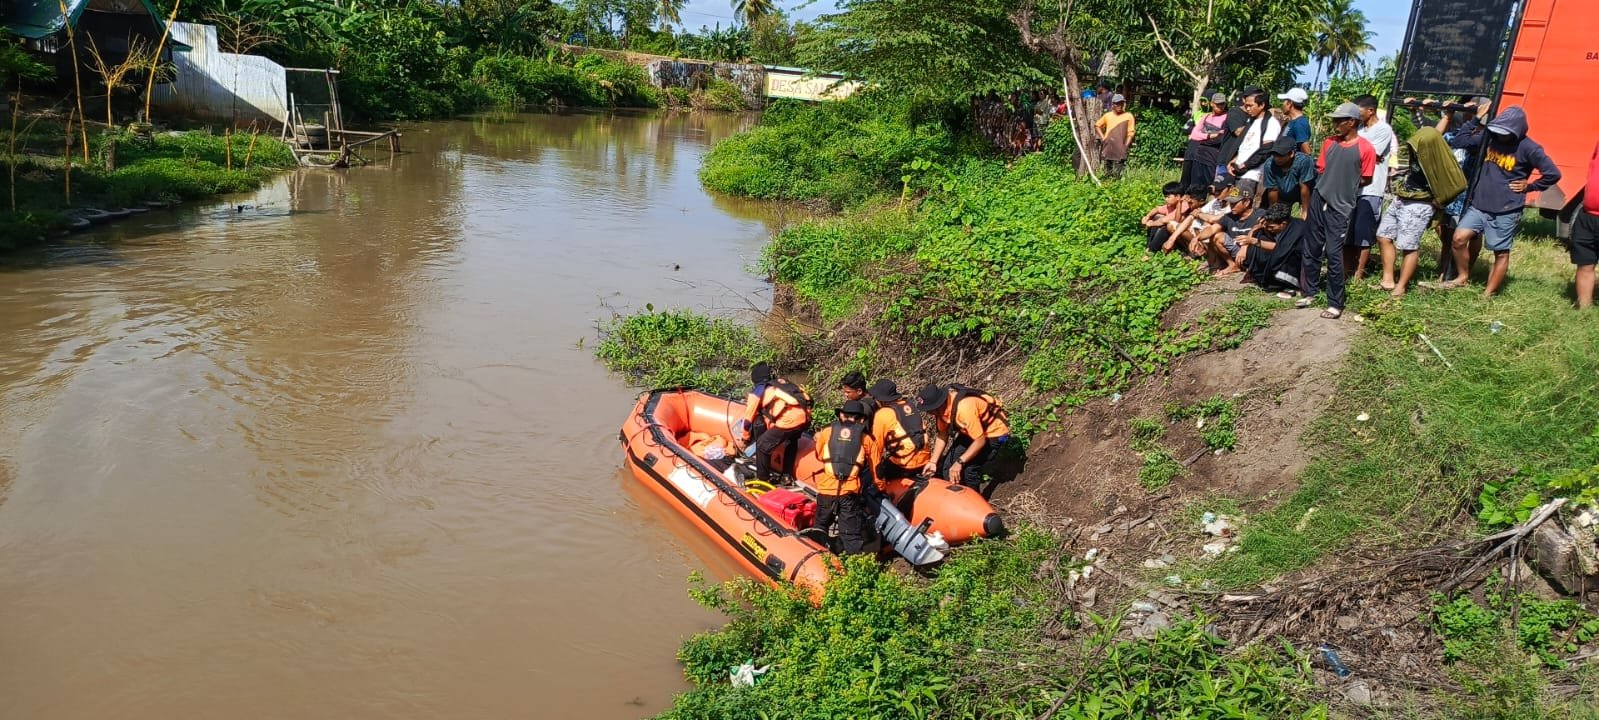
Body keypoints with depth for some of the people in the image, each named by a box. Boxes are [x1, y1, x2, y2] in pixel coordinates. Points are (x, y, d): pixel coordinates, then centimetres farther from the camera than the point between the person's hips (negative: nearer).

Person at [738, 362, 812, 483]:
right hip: (805, 417, 6)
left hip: (789, 420, -6)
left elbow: (748, 420, 20)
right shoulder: (782, 381, 29)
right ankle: (788, 476, 38)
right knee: (792, 441, 35)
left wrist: (746, 439, 36)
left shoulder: (757, 391, 13)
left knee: (762, 446, 13)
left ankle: (762, 480, 21)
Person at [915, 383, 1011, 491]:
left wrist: (960, 462, -30)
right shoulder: (941, 406, -15)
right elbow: (942, 434, -3)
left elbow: (980, 441, -32)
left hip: (995, 431, -8)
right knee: (948, 463, 3)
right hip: (972, 429, 8)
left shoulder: (964, 408, -39)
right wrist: (933, 462, -9)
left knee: (970, 469, -16)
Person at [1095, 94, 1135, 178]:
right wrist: (1102, 137, 10)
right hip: (1108, 148, 3)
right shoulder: (1107, 115, 11)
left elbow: (1131, 133, 1)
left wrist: (1125, 146, -7)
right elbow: (1097, 126, 22)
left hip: (1120, 149, -3)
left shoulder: (1128, 116, 2)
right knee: (1107, 173, 8)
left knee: (1117, 173, -10)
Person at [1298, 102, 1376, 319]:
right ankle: (1309, 292, 24)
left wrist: (1346, 185, 5)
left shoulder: (1365, 148, -8)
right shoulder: (1329, 142, 6)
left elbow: (1365, 179, -1)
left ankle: (1335, 304, 4)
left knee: (1334, 254, -5)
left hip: (1340, 207, -5)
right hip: (1319, 200, 5)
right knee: (1312, 250, 11)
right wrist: (1333, 181, 3)